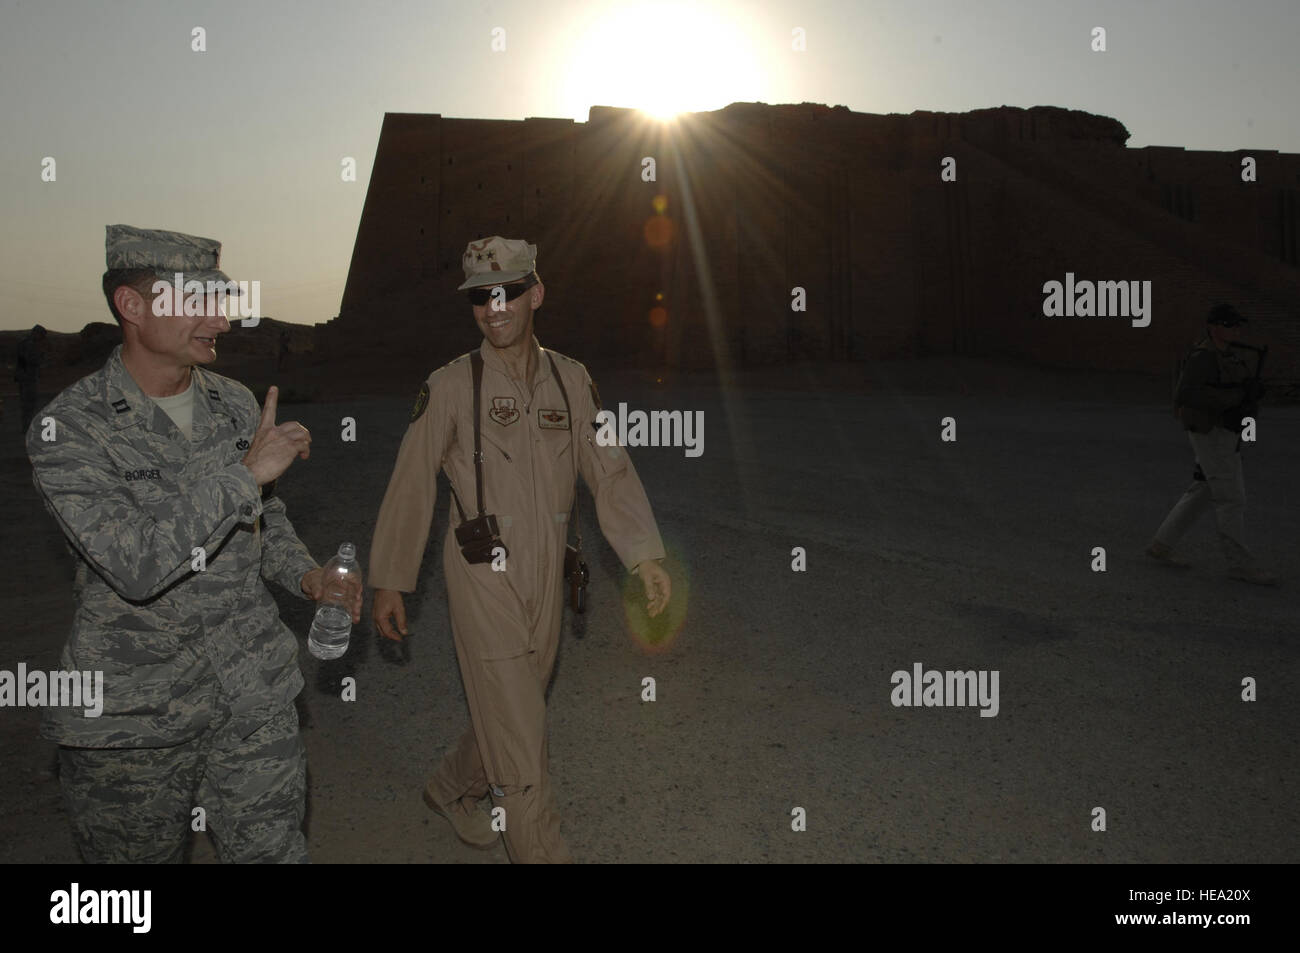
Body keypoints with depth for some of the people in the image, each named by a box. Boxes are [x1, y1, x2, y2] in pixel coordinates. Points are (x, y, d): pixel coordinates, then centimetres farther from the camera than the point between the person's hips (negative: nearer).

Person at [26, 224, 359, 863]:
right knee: (136, 856, 16)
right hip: (135, 712, -3)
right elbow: (136, 565, -25)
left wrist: (305, 574, -3)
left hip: (254, 691, 4)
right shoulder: (68, 430, -13)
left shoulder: (236, 404, 4)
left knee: (272, 848, 9)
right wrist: (246, 473, -23)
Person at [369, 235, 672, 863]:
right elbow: (411, 486, -4)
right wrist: (388, 582, -1)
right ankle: (541, 851, 14)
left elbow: (610, 471, 1)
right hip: (483, 577, -4)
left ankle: (451, 789, 46)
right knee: (516, 727, -2)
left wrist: (645, 556, -8)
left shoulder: (570, 380, 3)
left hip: (547, 575, 5)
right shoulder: (450, 387, -7)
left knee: (506, 710, 19)